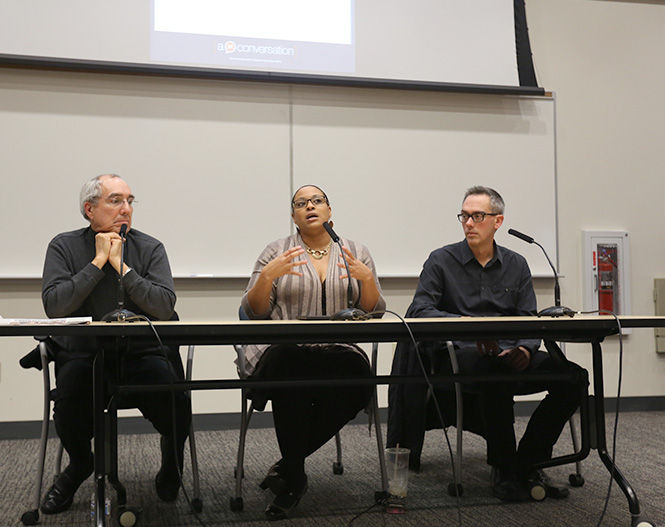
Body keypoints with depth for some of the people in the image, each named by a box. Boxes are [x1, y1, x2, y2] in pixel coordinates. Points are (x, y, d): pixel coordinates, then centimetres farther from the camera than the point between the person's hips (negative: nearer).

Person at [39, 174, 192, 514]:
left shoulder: (150, 248, 4)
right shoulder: (64, 247, 4)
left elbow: (165, 308, -11)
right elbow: (53, 305, -12)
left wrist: (121, 266, -12)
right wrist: (98, 262, -11)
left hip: (141, 352, 0)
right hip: (82, 352, 0)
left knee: (176, 403, -27)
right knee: (69, 397, -30)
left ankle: (171, 461, 11)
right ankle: (80, 464, 8)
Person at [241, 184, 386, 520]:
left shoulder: (356, 253, 15)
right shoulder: (275, 253, 10)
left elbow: (373, 314, 9)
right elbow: (253, 313, 4)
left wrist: (367, 278, -9)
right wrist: (267, 276, -13)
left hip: (338, 349, 2)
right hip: (285, 350, -2)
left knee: (357, 375, -33)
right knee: (291, 370, -39)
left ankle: (287, 466, -12)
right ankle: (295, 478, -18)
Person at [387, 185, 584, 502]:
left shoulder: (516, 265, 18)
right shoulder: (442, 260, 6)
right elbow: (419, 311, -7)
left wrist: (525, 349, -13)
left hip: (509, 354, 4)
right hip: (462, 353, -4)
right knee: (495, 370, -39)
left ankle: (526, 463, -6)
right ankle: (503, 470, -19)